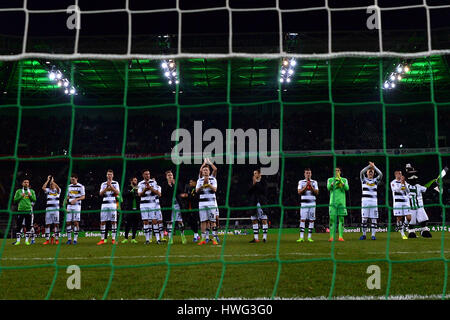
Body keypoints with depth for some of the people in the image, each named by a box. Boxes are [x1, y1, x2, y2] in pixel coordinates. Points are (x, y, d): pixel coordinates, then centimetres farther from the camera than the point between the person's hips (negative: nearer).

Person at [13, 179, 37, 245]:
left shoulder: (32, 191, 13)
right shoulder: (18, 191, 10)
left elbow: (34, 200, 8)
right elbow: (15, 200, 5)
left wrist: (30, 195, -8)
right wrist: (21, 196, -8)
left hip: (28, 210, 1)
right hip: (20, 210, -1)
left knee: (28, 226, 1)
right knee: (18, 225, -1)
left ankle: (27, 240, 7)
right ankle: (18, 240, 6)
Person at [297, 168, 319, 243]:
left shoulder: (314, 182, 11)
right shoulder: (301, 182, 9)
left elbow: (316, 192, 3)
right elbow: (299, 192, -2)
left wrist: (311, 186, -9)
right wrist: (305, 186, -11)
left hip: (312, 203, 1)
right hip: (304, 203, -1)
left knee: (311, 220, -1)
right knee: (302, 219, -7)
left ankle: (309, 237, 3)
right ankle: (301, 237, -8)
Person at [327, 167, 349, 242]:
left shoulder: (344, 180, 13)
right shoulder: (330, 179, 12)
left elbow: (347, 188, -4)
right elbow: (328, 187, -4)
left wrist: (341, 181, -17)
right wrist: (334, 181, -17)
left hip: (341, 201, 0)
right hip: (333, 201, 0)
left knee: (341, 218, -2)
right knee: (332, 218, -5)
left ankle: (341, 236, -3)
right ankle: (331, 236, -4)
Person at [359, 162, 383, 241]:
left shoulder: (376, 180, 12)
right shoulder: (364, 179, 9)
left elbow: (381, 174, -5)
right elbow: (361, 172, -9)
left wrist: (374, 166, -12)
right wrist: (369, 165, -16)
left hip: (374, 201, 1)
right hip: (365, 201, -1)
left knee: (373, 219, 0)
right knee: (364, 219, -2)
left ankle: (373, 235, 4)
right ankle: (364, 234, 8)